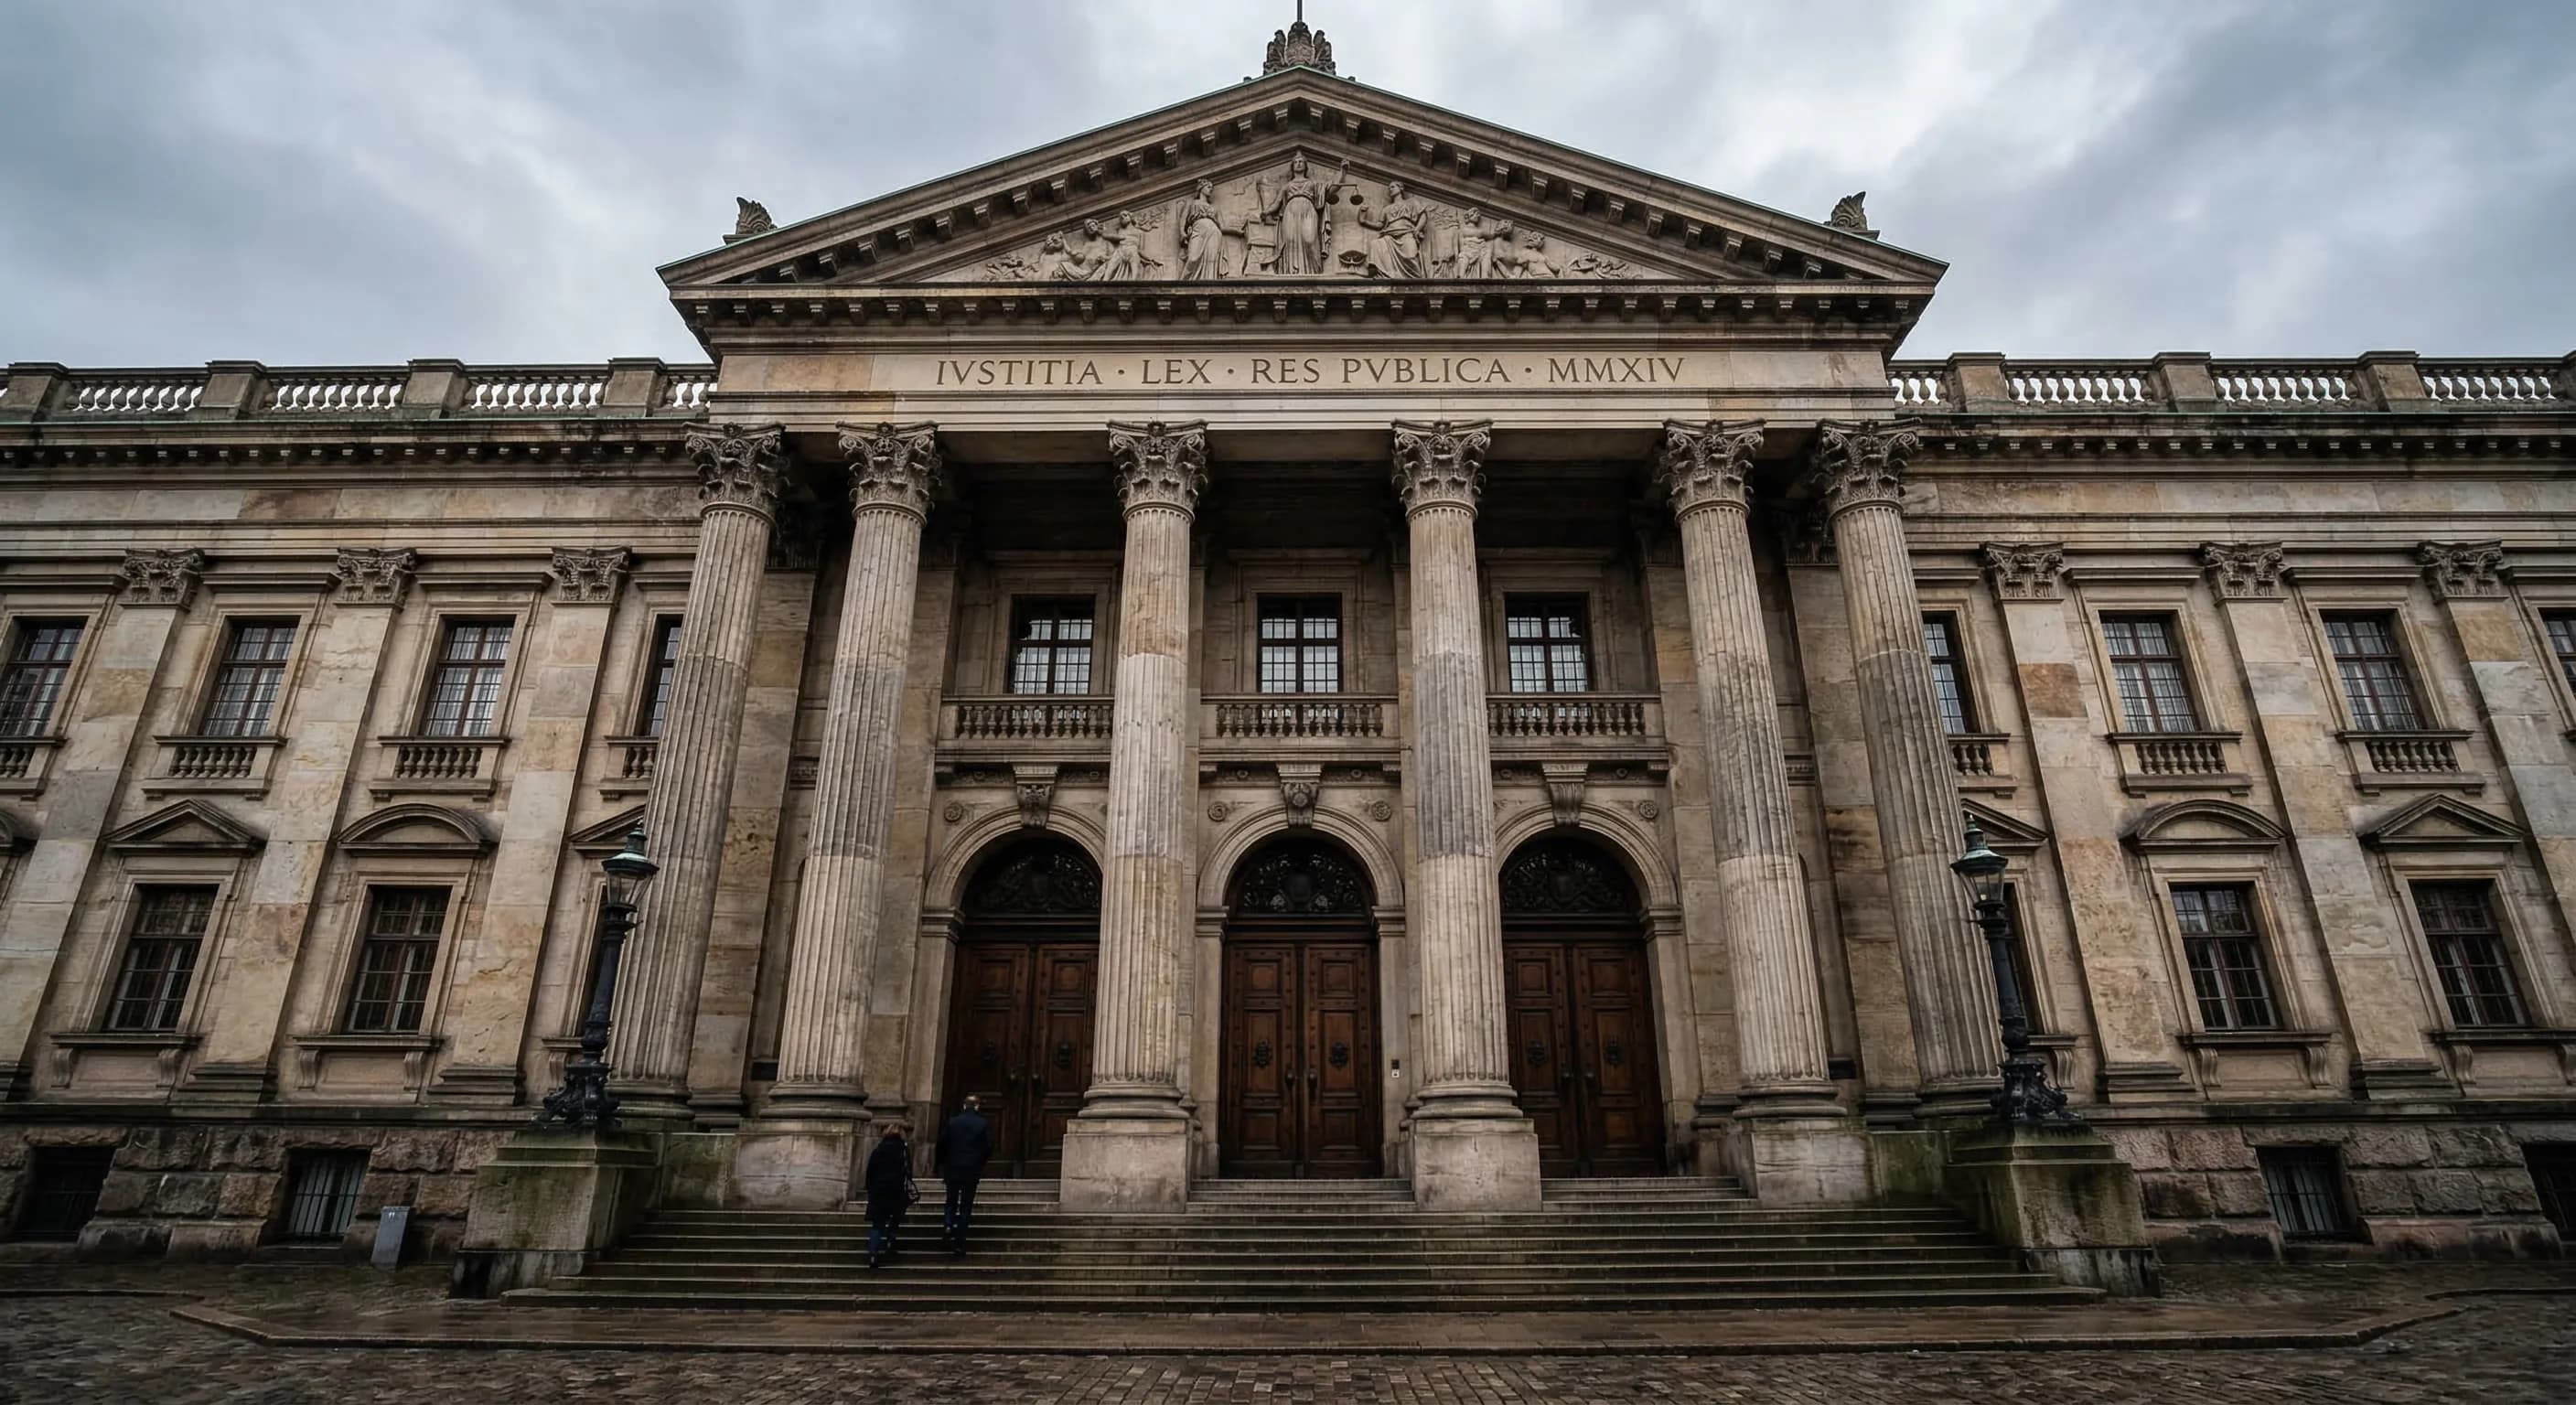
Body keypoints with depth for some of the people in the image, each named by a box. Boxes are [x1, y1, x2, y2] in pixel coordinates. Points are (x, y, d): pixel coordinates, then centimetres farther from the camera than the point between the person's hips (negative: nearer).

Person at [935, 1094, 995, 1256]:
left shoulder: (952, 1122, 0)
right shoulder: (983, 1125, -3)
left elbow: (941, 1145, -1)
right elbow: (988, 1148, -3)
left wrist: (939, 1166, 11)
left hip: (952, 1170, 1)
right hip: (972, 1172, -1)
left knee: (951, 1201, 19)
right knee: (966, 1206, 7)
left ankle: (947, 1225, -6)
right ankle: (960, 1243, 5)